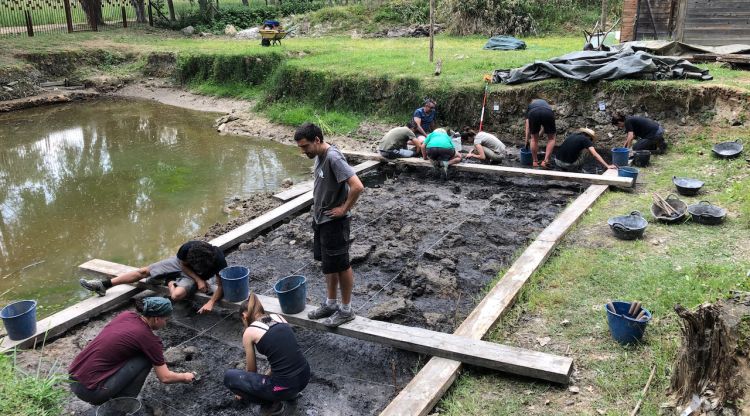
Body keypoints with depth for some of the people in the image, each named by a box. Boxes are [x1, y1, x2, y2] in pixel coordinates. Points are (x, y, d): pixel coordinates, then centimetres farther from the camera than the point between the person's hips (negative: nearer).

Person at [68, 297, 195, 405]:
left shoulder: (126, 315, 8)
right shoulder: (149, 338, -9)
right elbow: (165, 377, -1)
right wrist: (184, 377, 18)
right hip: (90, 390, -7)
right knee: (146, 358, 1)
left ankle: (109, 399, 20)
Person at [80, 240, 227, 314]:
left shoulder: (218, 259, -39)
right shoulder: (187, 249, -34)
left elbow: (221, 286, -29)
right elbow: (184, 265, -13)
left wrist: (211, 302, -43)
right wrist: (198, 279, -26)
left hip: (196, 279, -3)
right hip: (181, 264, 3)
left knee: (177, 294, -33)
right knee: (144, 271, 0)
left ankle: (170, 282, 5)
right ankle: (104, 285, 13)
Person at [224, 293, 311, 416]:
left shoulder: (249, 332, 0)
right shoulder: (279, 317, 14)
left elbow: (252, 369, 14)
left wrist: (244, 390, 34)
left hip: (285, 386, -7)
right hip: (304, 376, 7)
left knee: (229, 377, 8)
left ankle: (271, 404, 9)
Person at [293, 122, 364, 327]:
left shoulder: (333, 158, -24)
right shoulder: (319, 155, 4)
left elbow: (357, 186, -32)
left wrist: (344, 208, -20)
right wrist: (318, 207, 11)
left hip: (334, 222, -9)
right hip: (320, 218, 9)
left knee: (341, 265, 4)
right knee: (328, 263, 19)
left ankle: (346, 309, 19)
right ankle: (331, 303, 34)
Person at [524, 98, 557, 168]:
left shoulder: (529, 106, 39)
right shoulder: (545, 103, 44)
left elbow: (527, 126, 36)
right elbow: (544, 125, 48)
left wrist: (527, 140, 44)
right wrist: (539, 134, 59)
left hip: (533, 114, 0)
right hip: (548, 113, 1)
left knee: (534, 139, 22)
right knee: (551, 138, 19)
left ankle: (535, 161, 28)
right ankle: (545, 161, 11)